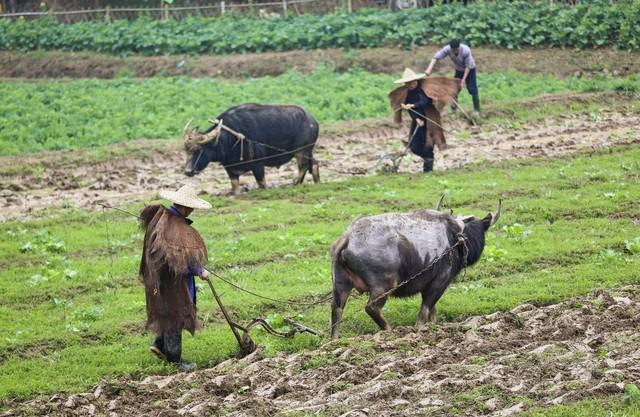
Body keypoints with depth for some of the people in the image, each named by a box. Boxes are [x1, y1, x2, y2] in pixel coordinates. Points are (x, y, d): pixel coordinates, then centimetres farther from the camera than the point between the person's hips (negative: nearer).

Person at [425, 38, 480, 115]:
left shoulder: (466, 50, -36)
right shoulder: (447, 49, -27)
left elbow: (468, 66, -30)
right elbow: (436, 57, -28)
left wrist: (463, 79, -31)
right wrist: (429, 69, -40)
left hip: (469, 70, -4)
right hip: (459, 70, 4)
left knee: (472, 89, -9)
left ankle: (477, 110, 0)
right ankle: (453, 109, 17)